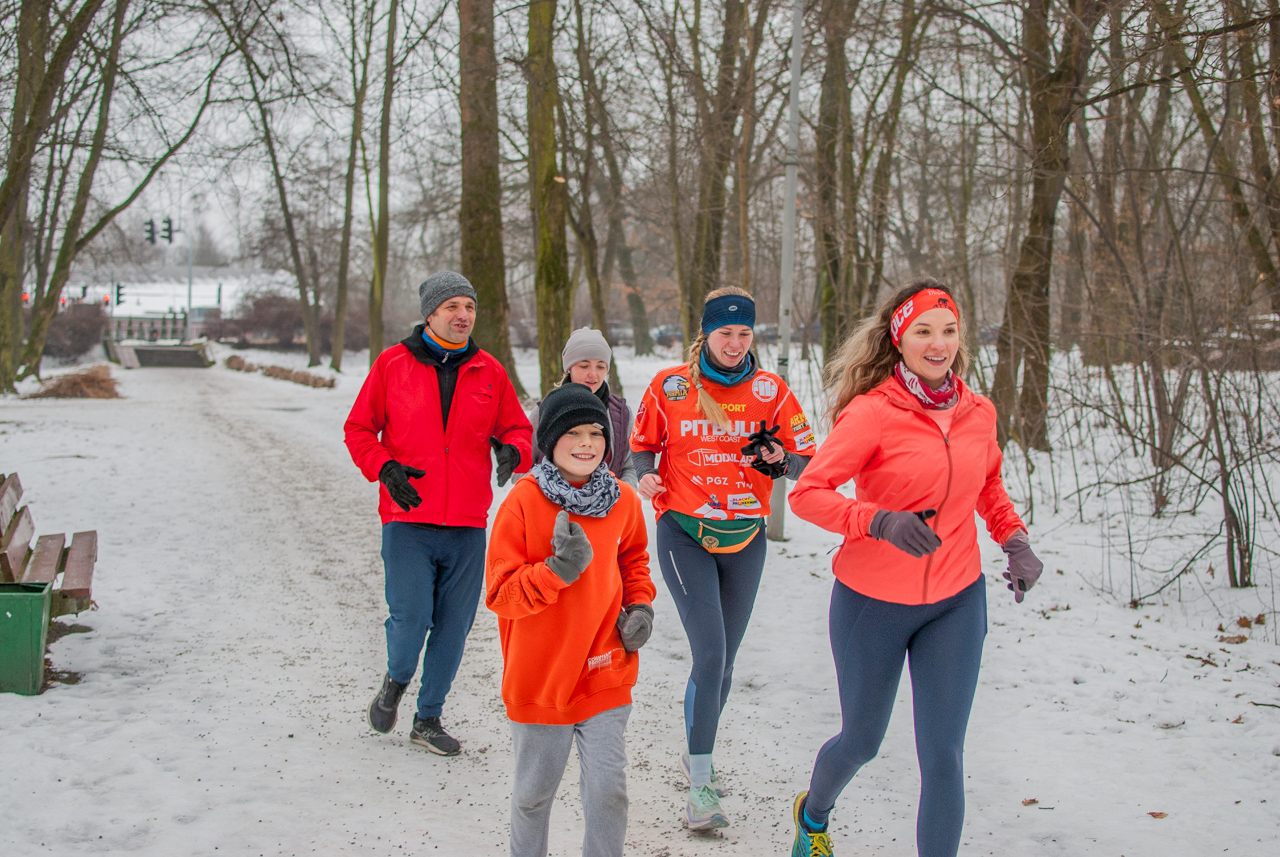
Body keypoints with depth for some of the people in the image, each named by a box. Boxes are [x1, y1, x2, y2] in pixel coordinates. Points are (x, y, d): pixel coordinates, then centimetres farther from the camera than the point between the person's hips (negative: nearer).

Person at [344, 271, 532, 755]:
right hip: (408, 520, -2)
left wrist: (512, 450, -9)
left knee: (453, 625, 6)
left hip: (468, 525, 3)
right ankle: (395, 681, 24)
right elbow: (359, 428, 6)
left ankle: (428, 719, 23)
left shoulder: (489, 372, 8)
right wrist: (384, 467, -11)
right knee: (410, 618, -10)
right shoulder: (392, 364, 1)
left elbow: (517, 428, 14)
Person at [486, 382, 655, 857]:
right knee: (534, 792, 15)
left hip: (605, 675, 2)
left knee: (608, 788, 2)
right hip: (539, 677, -2)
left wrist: (640, 606, 2)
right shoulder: (523, 501, -15)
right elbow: (501, 593, -15)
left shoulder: (623, 500, -2)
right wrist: (557, 571, -29)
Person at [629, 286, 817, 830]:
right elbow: (643, 444, 12)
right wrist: (646, 475, -10)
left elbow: (807, 460, 4)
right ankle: (700, 785, -5)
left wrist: (781, 460, -18)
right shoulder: (669, 387, -2)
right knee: (710, 654, -14)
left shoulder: (771, 390, 1)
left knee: (724, 659, 13)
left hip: (744, 539, 3)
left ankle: (696, 753, 37)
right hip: (684, 535, -3)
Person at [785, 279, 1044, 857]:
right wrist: (879, 521, -33)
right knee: (861, 743, 16)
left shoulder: (978, 412, -1)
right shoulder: (873, 411, -16)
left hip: (956, 601, 3)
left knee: (943, 755, -2)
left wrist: (1014, 539, 4)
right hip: (873, 600, -3)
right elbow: (807, 494, -19)